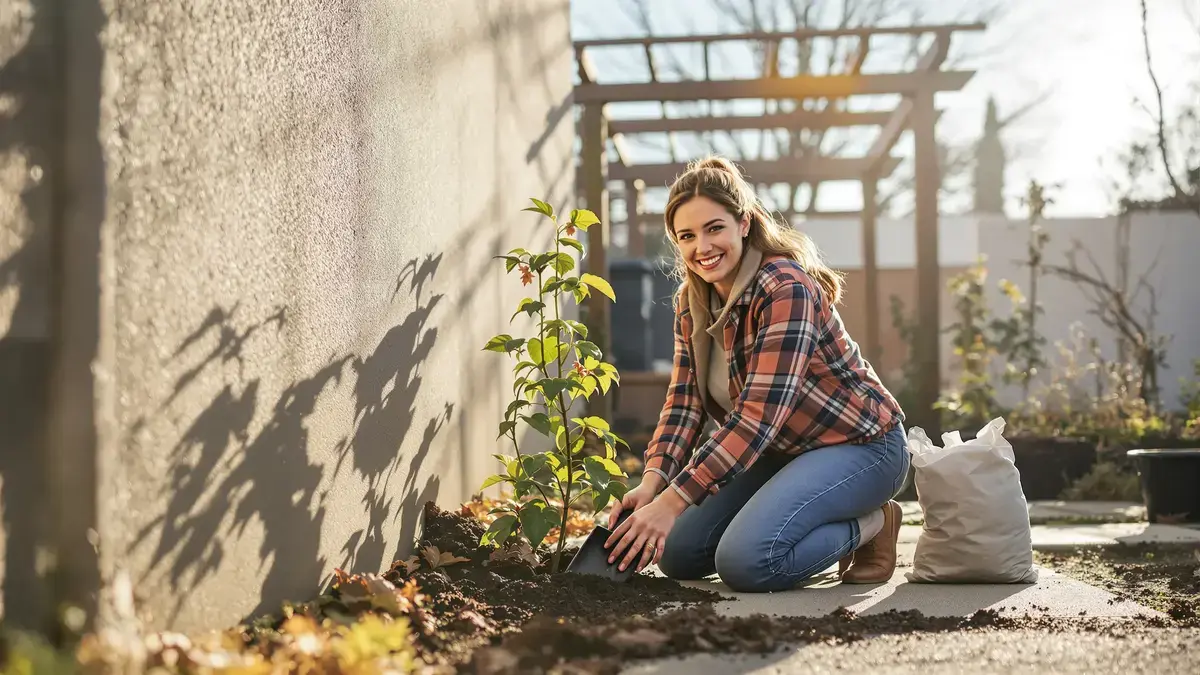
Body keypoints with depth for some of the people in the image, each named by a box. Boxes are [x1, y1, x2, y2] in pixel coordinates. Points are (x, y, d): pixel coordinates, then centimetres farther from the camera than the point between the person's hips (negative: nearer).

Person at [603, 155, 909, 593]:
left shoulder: (787, 289, -25)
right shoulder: (692, 301, 1)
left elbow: (760, 413, -32)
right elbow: (684, 401, -4)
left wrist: (671, 502, -37)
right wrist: (651, 484, -23)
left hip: (859, 444, -9)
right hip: (783, 449, 9)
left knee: (744, 561, -28)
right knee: (676, 553, -1)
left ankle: (869, 525, -1)